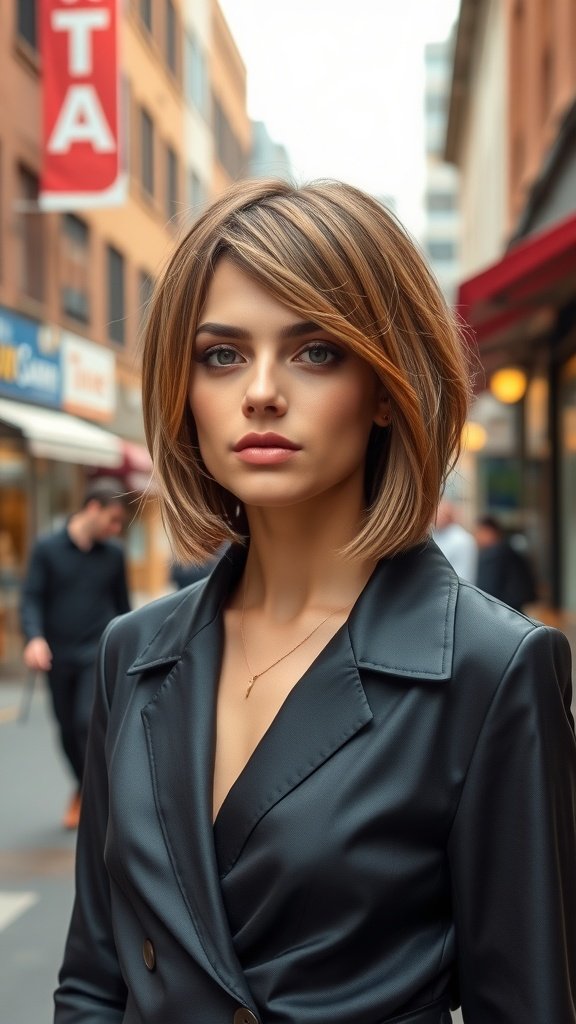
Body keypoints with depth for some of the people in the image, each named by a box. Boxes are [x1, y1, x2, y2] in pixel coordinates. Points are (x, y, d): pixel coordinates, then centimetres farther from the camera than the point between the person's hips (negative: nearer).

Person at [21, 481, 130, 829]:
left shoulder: (113, 556, 4)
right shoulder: (47, 549, -2)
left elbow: (122, 605, 12)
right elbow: (32, 598, -6)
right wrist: (35, 637, -22)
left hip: (99, 654, 0)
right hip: (59, 656, 0)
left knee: (90, 721, -19)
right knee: (68, 730, 10)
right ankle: (84, 789, 32)